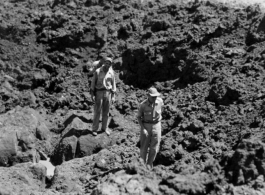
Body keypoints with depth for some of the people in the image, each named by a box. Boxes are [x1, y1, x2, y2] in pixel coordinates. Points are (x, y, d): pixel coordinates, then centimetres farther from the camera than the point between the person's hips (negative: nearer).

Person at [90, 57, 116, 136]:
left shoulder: (111, 73, 3)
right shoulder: (97, 71, -5)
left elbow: (113, 84, 8)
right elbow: (93, 83, -1)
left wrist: (113, 96, 4)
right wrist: (92, 94, -7)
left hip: (108, 93, 3)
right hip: (99, 93, -2)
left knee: (106, 112, 9)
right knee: (97, 111, 0)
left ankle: (104, 128, 23)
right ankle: (95, 129, 9)